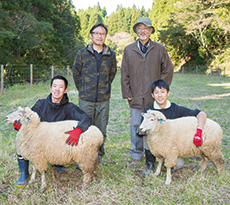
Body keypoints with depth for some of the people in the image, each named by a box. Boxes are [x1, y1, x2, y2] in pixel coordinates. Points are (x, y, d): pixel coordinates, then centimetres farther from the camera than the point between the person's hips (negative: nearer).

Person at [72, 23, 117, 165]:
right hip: (86, 100, -1)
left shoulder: (111, 55, 5)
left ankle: (99, 156, 25)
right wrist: (82, 90, 9)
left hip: (104, 100, 2)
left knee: (101, 130, 10)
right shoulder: (82, 53, 1)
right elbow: (76, 73, 10)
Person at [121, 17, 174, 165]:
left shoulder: (160, 49, 4)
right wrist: (127, 93, 3)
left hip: (154, 97, -1)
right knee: (136, 127, 4)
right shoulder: (129, 50, 8)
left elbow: (168, 70, 7)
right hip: (136, 97, 1)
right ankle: (136, 155, 19)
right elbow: (124, 74, 9)